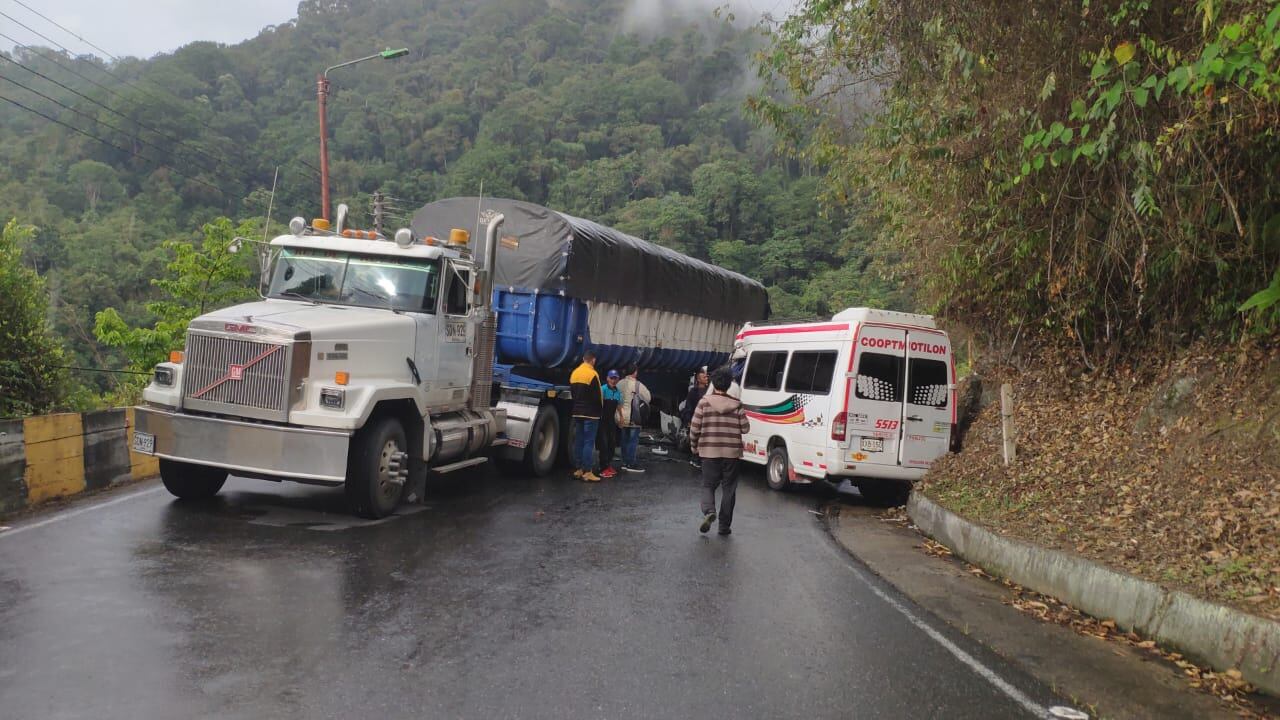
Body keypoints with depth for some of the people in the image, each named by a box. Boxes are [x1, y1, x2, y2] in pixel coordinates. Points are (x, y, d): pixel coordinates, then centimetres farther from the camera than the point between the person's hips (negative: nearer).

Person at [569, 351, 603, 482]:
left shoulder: (574, 373, 9)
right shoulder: (592, 374, -14)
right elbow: (597, 396, -13)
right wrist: (600, 409, 4)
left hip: (577, 412, 7)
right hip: (590, 413, -7)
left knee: (578, 441, 10)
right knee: (589, 442, -6)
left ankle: (578, 470, 13)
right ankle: (587, 472, -7)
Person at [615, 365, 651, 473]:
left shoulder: (620, 384, 4)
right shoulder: (638, 385, -12)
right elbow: (648, 398, -4)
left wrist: (620, 414, 15)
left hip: (622, 416, 6)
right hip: (633, 417, -6)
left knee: (625, 439, 14)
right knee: (633, 440, -2)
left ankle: (625, 463, 19)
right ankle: (631, 464, -2)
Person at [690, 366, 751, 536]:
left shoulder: (704, 403, -5)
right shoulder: (736, 405, -2)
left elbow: (694, 428, -5)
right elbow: (745, 428, -1)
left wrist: (694, 446, 10)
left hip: (709, 452, -1)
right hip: (732, 452, 1)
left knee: (708, 485, 12)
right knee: (729, 488, 10)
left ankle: (709, 511, -15)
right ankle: (725, 525, 11)